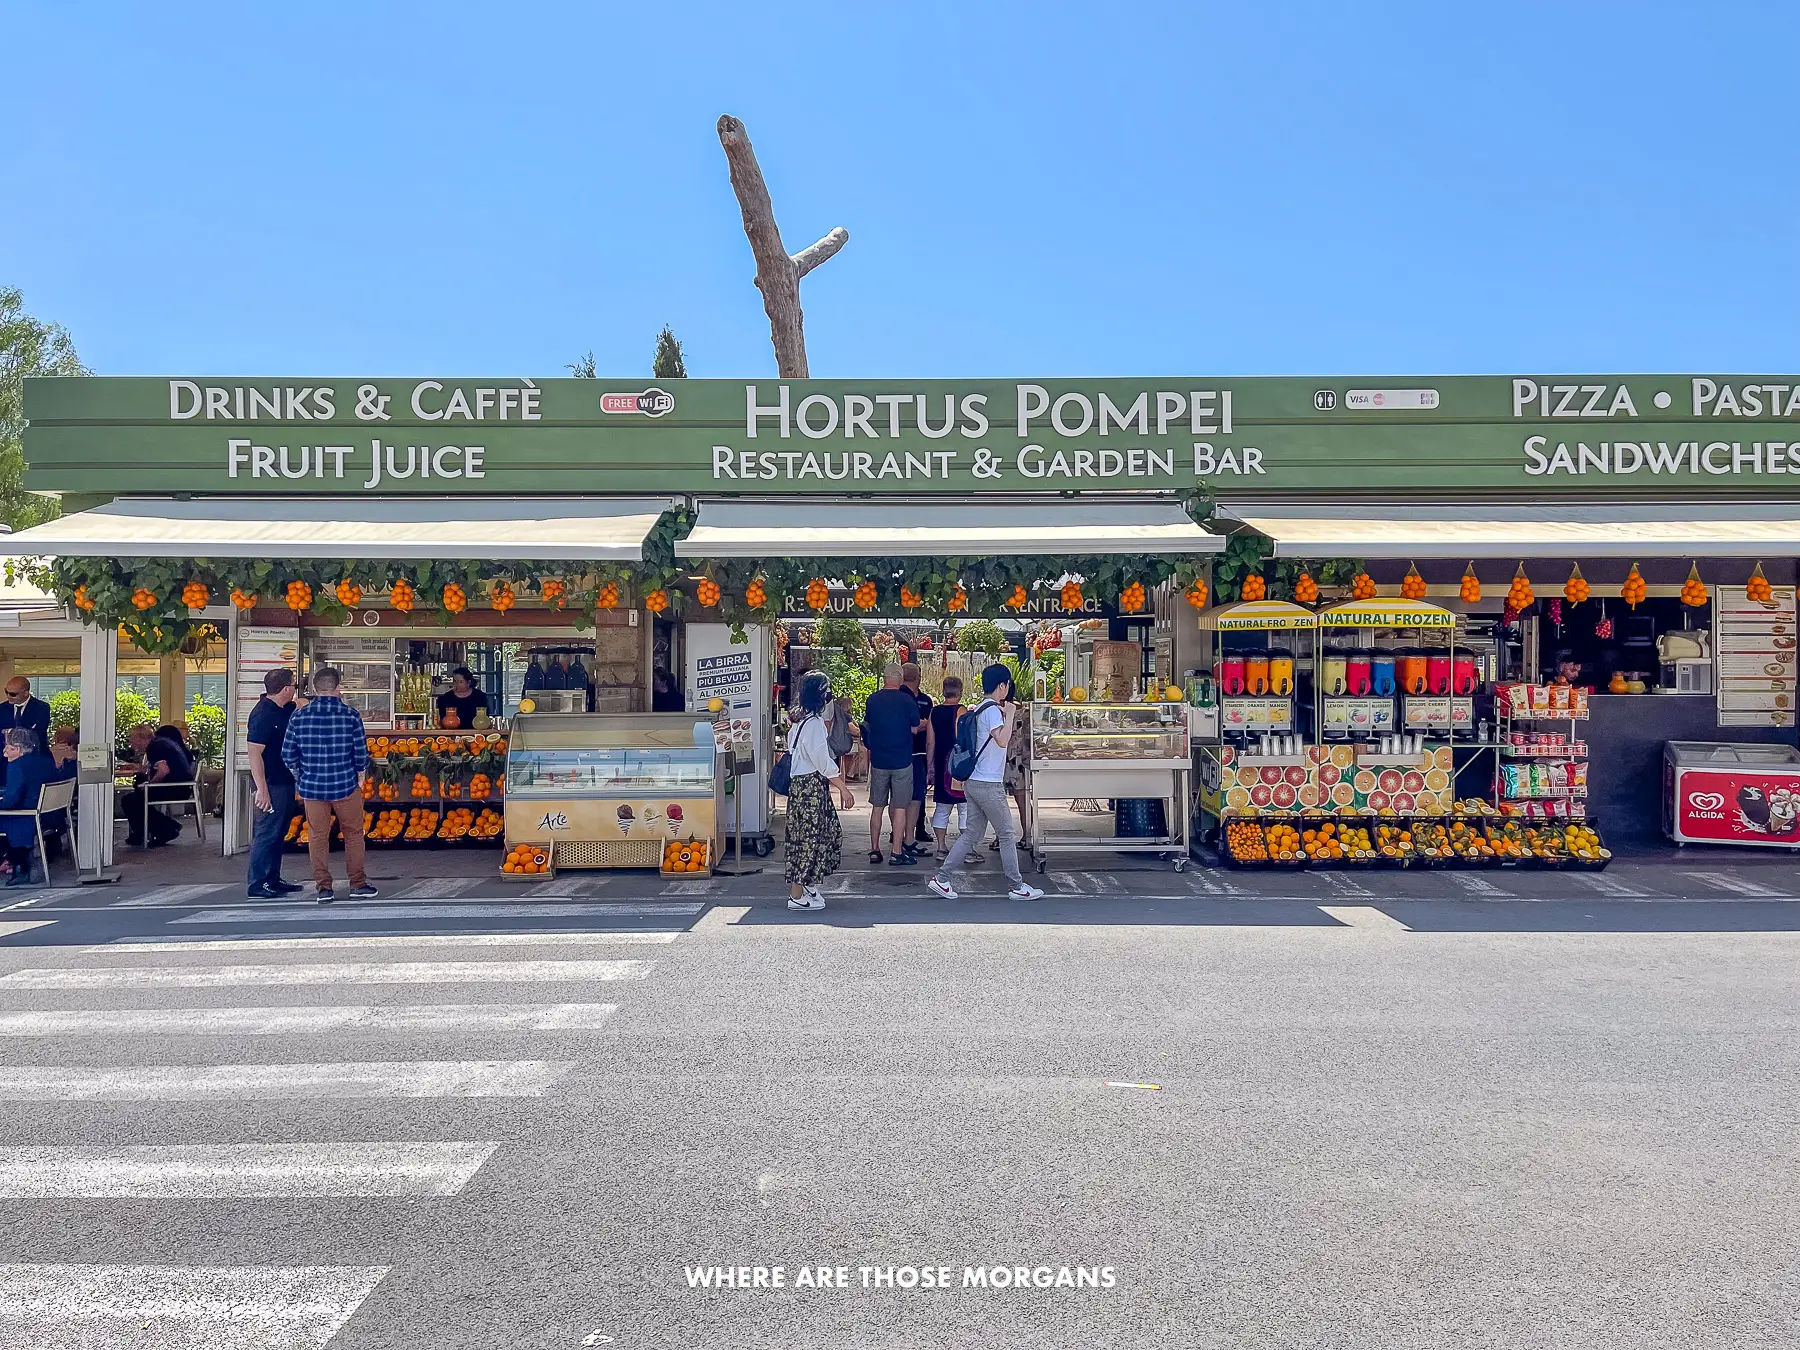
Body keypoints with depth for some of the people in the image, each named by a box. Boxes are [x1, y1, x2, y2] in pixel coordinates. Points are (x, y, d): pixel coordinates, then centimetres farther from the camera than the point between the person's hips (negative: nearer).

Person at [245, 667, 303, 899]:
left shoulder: (288, 709, 8)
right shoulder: (262, 714, -19)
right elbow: (254, 753, -23)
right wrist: (262, 789, -26)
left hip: (285, 781, 10)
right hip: (271, 784, -10)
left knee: (278, 832, 16)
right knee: (266, 833, -5)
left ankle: (273, 880, 25)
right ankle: (258, 886, 0)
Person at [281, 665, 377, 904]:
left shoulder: (298, 717, -3)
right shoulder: (350, 715, -9)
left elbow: (288, 755, 0)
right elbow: (361, 753, -7)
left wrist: (301, 778, 16)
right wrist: (359, 777, 11)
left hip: (311, 787, 2)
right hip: (346, 786, -1)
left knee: (317, 837, 11)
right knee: (353, 834, 12)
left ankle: (323, 888, 14)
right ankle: (358, 884, 16)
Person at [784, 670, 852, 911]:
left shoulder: (801, 719, 11)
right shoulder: (814, 722, -18)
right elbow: (823, 761, -18)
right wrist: (844, 789, -12)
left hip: (802, 782, 10)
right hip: (810, 785, -10)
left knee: (830, 832, 16)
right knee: (808, 837, -2)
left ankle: (807, 883, 25)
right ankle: (797, 895, 5)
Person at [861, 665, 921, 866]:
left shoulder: (872, 700, 0)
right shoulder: (907, 700, -9)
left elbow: (867, 726, 11)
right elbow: (915, 729, 0)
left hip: (878, 761, 3)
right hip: (902, 761, -3)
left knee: (877, 807, 12)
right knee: (900, 807, 2)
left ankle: (874, 850, 16)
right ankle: (897, 853, 2)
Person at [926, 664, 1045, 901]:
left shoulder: (979, 708, 15)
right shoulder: (993, 709, -14)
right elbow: (1002, 740, -27)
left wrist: (1008, 716, 22)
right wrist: (1009, 715, -17)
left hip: (974, 782, 9)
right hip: (988, 784, -9)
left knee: (972, 834, 12)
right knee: (1007, 835, 1)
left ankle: (942, 878, 9)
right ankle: (1018, 887, 9)